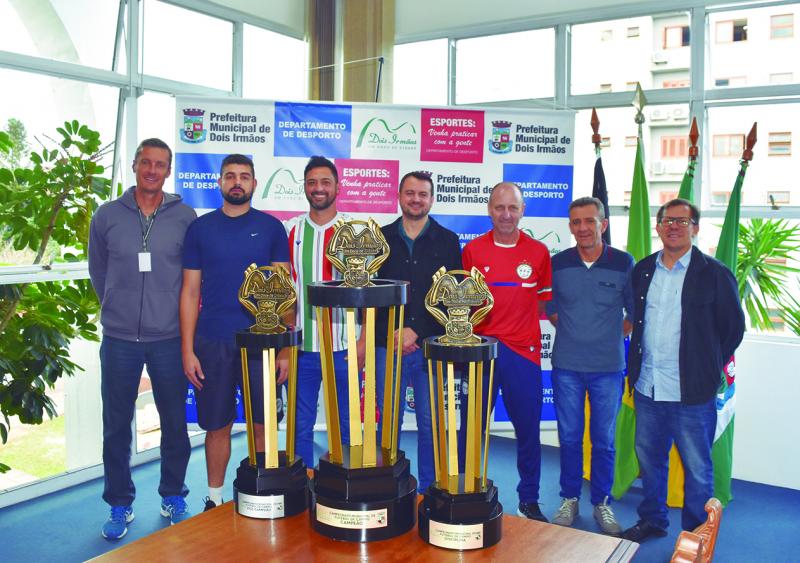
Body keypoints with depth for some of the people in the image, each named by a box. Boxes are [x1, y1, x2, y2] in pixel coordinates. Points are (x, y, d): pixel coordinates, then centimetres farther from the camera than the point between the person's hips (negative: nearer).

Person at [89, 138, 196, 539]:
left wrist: (170, 311, 9)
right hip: (119, 340, 1)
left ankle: (173, 498, 28)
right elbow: (97, 270, 13)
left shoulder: (185, 217, -1)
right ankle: (120, 505, 24)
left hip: (169, 339, 0)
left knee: (175, 424, 9)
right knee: (116, 427, 8)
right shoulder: (107, 215, 1)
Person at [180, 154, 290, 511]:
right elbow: (190, 292, 5)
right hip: (212, 344, 1)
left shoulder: (271, 227, 3)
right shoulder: (200, 228, 5)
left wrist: (285, 348, -5)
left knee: (262, 426, 6)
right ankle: (214, 498, 26)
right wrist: (187, 350, -2)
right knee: (217, 426, 8)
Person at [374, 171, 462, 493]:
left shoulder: (447, 241, 5)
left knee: (430, 423, 6)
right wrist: (393, 335, -5)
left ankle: (428, 489, 19)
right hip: (387, 345, 1)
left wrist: (416, 331, -9)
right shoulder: (381, 238, 9)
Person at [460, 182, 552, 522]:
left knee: (528, 430, 7)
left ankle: (529, 501, 23)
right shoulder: (473, 250, 3)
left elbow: (544, 303, 11)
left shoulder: (539, 252, 4)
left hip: (523, 351, 0)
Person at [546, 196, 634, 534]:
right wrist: (569, 330, 4)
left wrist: (614, 336, -2)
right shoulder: (558, 263, 0)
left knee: (604, 440, 8)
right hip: (566, 366, 1)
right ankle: (569, 499, 26)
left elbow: (635, 312, 5)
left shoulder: (624, 263, -4)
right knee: (569, 437, 10)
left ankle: (601, 503, 25)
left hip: (608, 367, -1)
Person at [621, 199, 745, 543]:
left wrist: (708, 369, 1)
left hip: (692, 392, -4)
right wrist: (636, 369, 11)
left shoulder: (714, 274, -6)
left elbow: (733, 327, 0)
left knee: (697, 468, 6)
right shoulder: (642, 270, 7)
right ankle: (652, 521, 34)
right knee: (649, 459, 17)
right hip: (646, 387, 5)